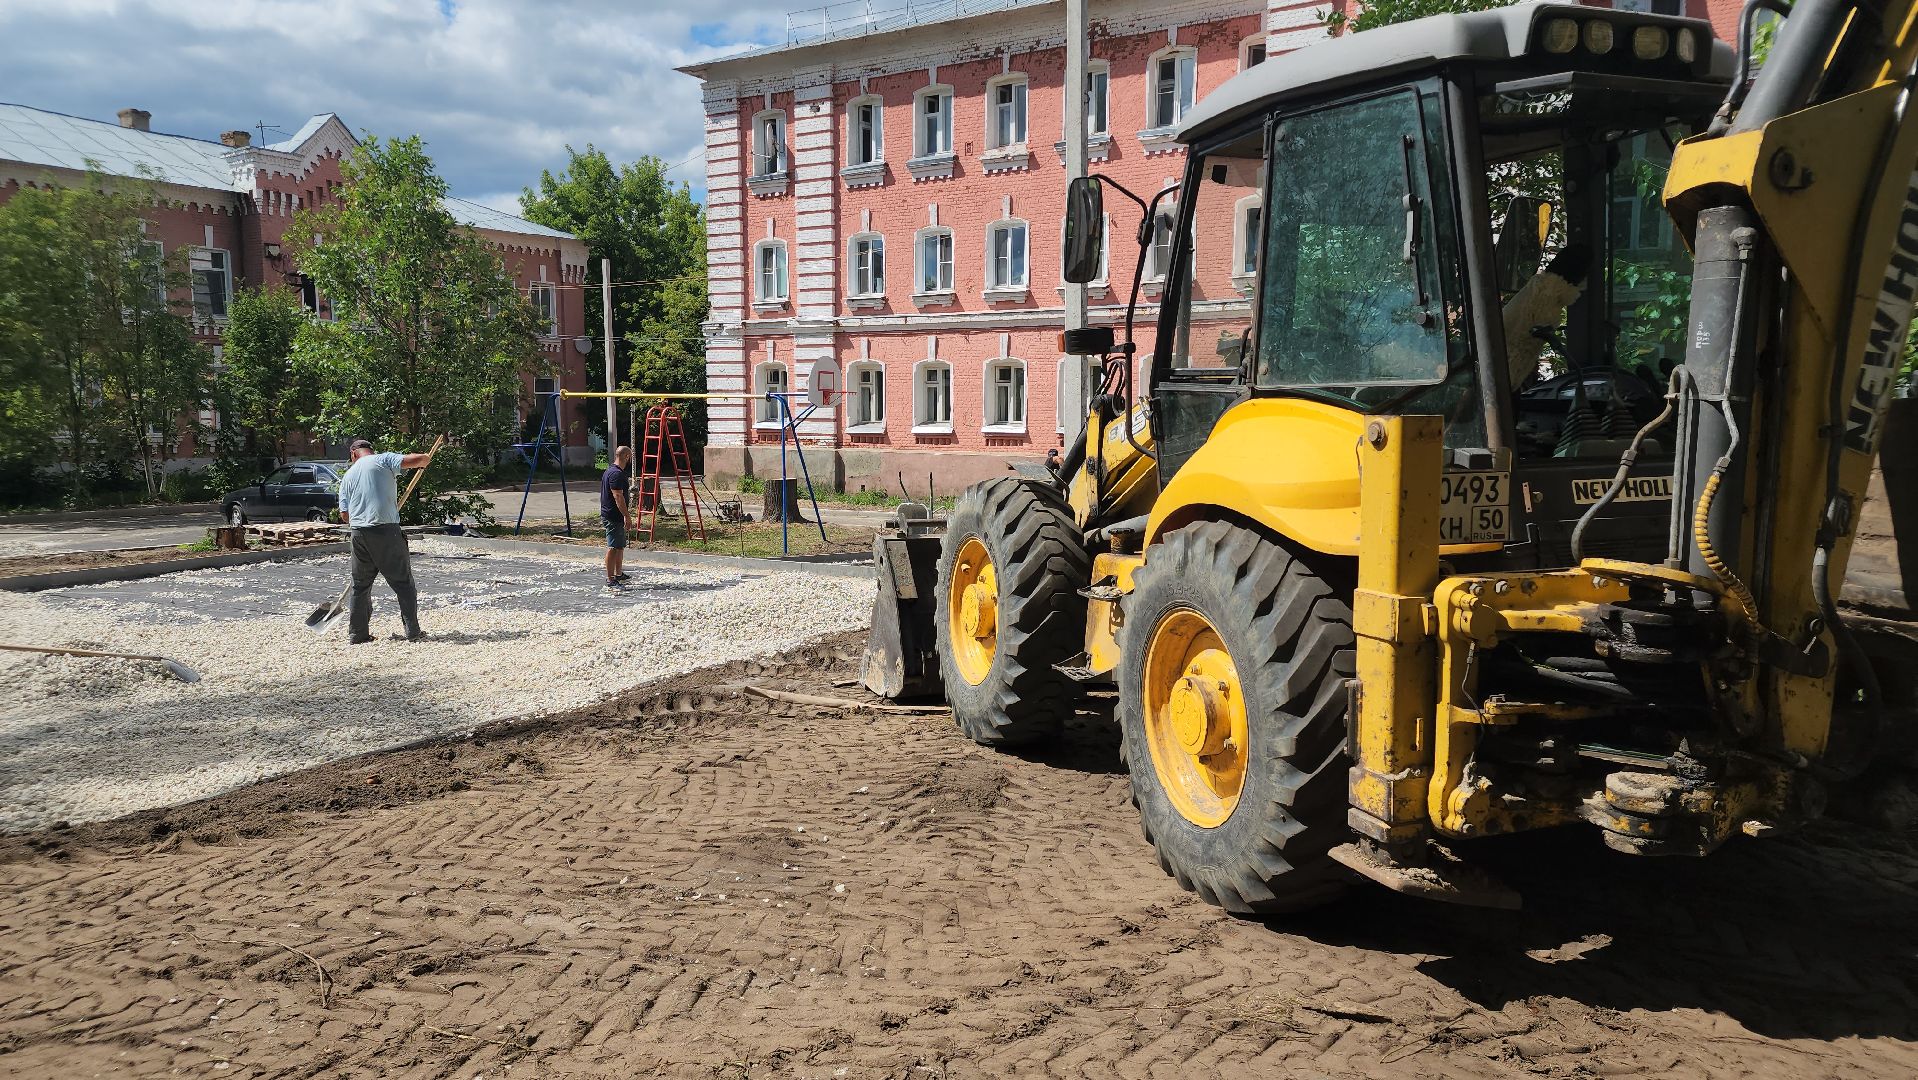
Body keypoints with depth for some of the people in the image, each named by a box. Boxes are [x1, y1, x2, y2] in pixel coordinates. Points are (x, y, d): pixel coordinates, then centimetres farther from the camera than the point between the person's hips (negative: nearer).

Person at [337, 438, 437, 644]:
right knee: (403, 582, 4)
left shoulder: (348, 476, 17)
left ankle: (357, 634, 16)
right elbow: (415, 460, -8)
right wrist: (426, 459, 15)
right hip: (386, 530, -4)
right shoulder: (383, 460, 3)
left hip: (359, 534, 4)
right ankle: (413, 631, 3)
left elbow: (344, 515, 13)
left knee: (360, 585, 15)